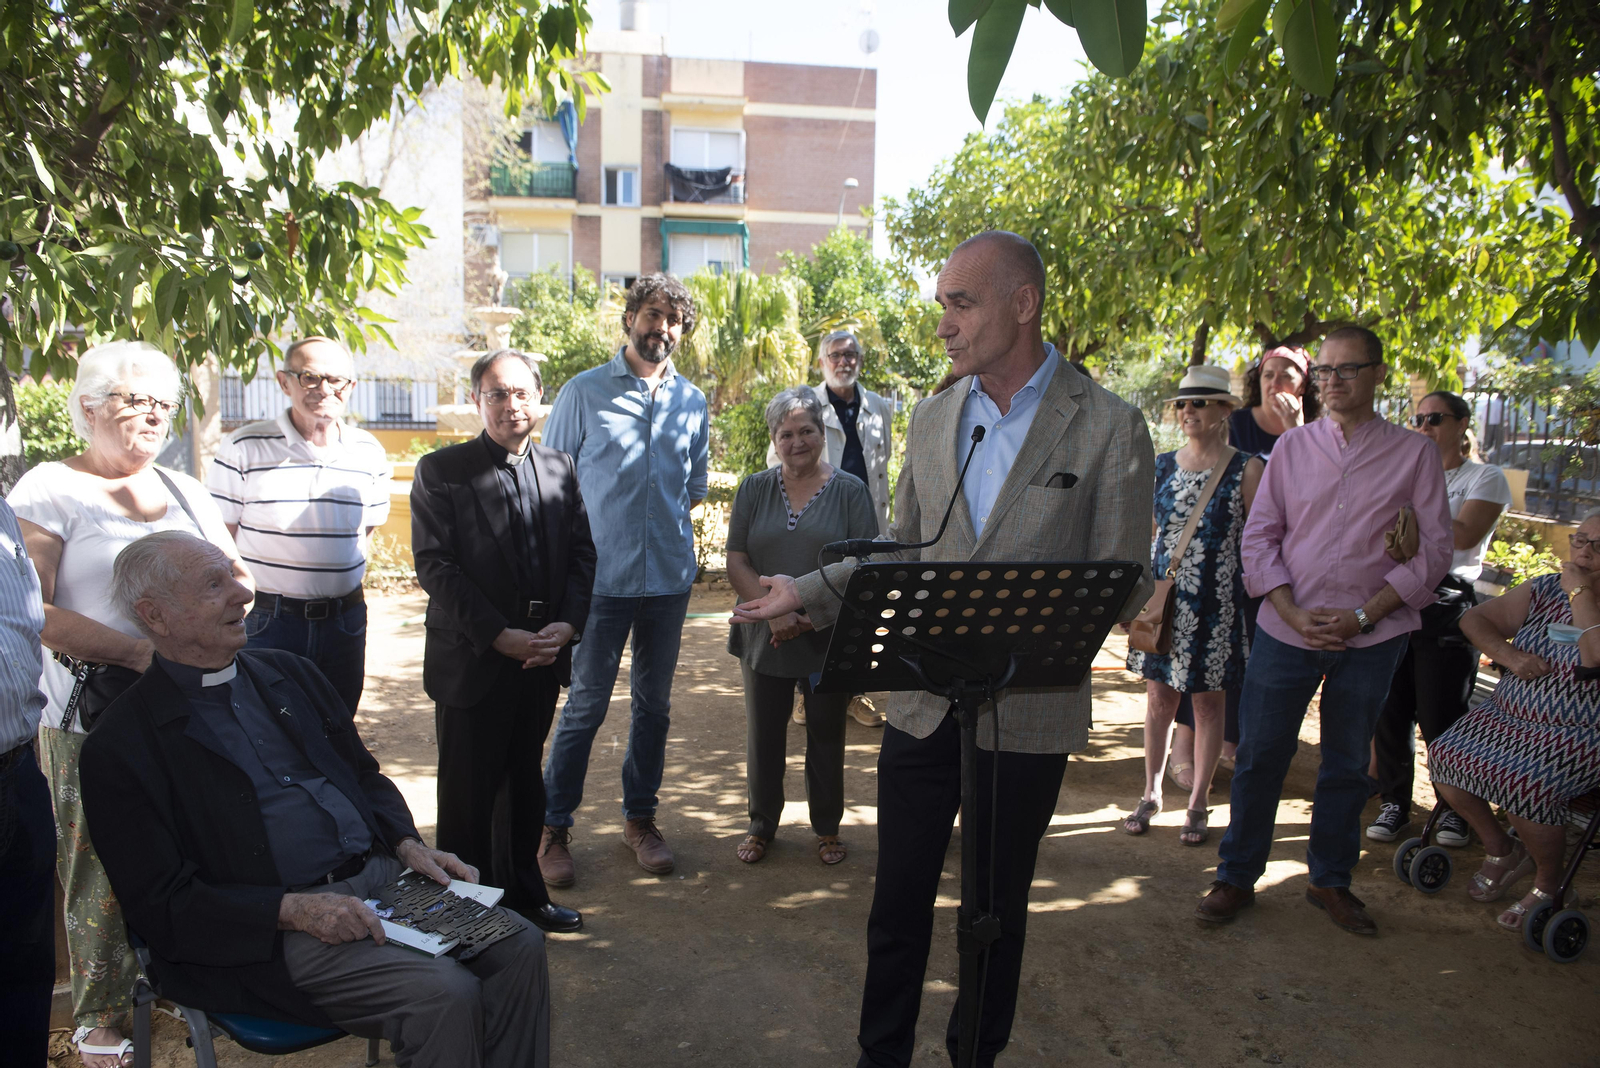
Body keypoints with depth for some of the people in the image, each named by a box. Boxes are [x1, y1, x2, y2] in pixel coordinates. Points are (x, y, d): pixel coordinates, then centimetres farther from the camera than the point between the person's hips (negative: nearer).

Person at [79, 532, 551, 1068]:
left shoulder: (290, 673, 14)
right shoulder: (122, 746, -5)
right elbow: (163, 906, -9)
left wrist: (408, 845, 3)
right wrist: (294, 910, -20)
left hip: (380, 876, 6)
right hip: (268, 934, -6)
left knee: (520, 948, -12)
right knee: (444, 992, -26)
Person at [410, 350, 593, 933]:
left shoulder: (560, 469, 8)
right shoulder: (440, 471, -6)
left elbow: (582, 552, 7)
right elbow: (434, 564, -12)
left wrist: (568, 624, -9)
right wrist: (499, 636, -18)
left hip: (543, 660, 4)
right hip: (471, 661, -4)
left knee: (526, 782, 17)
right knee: (468, 793, 7)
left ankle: (523, 894, 32)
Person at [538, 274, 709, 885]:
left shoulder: (692, 402, 10)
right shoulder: (584, 393, 0)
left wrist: (664, 517, 7)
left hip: (670, 577, 4)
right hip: (602, 577, -4)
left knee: (654, 704, 13)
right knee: (585, 706, -1)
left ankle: (639, 818, 28)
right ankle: (554, 828, 14)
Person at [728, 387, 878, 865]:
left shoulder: (850, 491, -1)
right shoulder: (755, 489, 5)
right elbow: (736, 562, -1)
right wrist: (776, 611, -16)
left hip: (829, 641, -2)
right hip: (765, 639, 2)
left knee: (826, 735, 9)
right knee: (763, 734, 11)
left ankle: (827, 828, 27)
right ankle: (762, 824, 29)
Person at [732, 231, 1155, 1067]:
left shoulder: (1110, 429, -9)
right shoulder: (932, 418, 6)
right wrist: (806, 592, 6)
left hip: (1027, 711, -3)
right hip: (923, 703, 4)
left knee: (998, 906, 14)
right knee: (898, 902, 13)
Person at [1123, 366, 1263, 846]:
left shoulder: (1246, 469, -2)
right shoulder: (1162, 466, 8)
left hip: (1215, 600, -3)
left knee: (1208, 700, 6)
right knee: (1158, 696, 7)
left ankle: (1197, 804, 18)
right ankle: (1151, 793, 22)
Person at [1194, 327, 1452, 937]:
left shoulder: (1415, 454, 2)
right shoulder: (1291, 447, 6)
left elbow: (1433, 549, -1)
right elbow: (1259, 536, 4)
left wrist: (1363, 615, -11)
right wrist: (1293, 614, -9)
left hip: (1372, 636, 0)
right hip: (1286, 630, 0)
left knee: (1347, 765, 12)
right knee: (1259, 756, 4)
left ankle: (1330, 880, 29)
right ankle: (1236, 878, 18)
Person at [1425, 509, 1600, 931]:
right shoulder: (1543, 590, 8)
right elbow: (1475, 619, 9)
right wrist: (1509, 654, -9)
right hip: (1507, 718, 6)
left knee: (1526, 785, -31)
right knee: (1446, 756, -16)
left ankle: (1549, 885, 0)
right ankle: (1501, 850, 10)